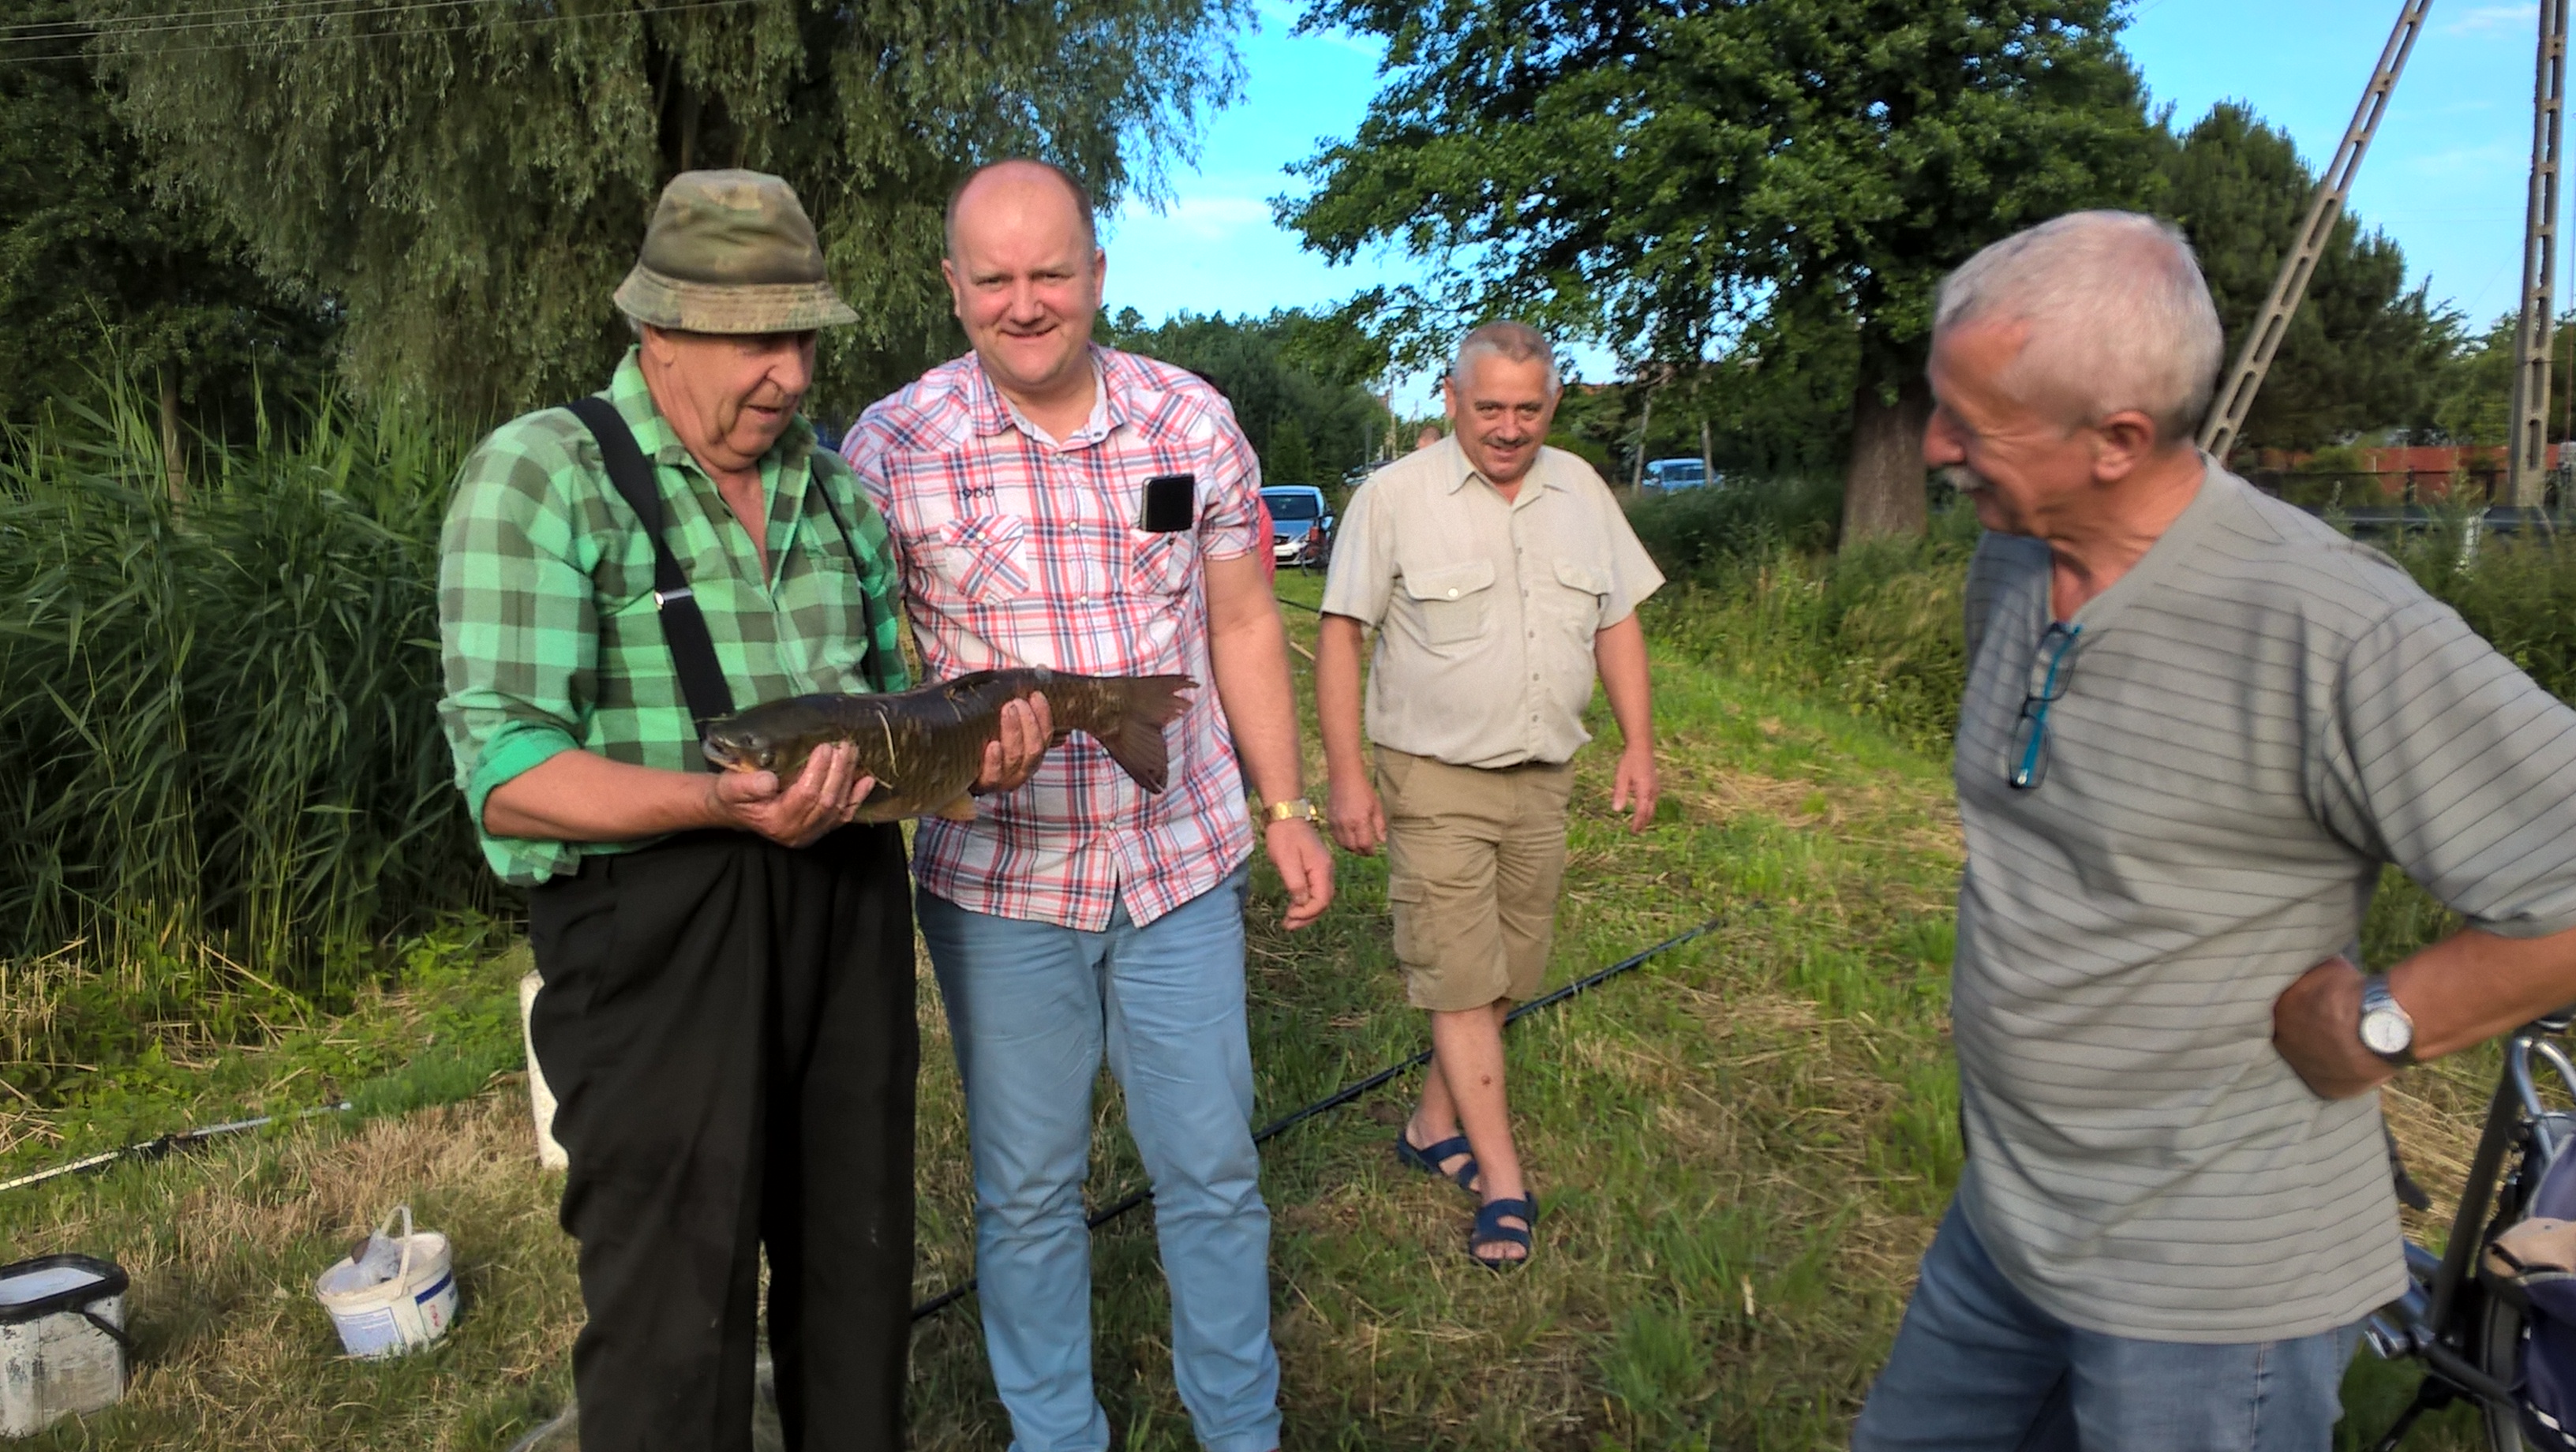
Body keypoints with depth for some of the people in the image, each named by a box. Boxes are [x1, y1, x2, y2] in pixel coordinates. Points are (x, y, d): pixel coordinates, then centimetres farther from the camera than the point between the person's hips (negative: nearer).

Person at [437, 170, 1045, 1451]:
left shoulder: (832, 481, 11)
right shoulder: (539, 476, -9)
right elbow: (506, 782, -15)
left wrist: (970, 748, -2)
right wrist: (721, 800, -28)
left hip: (847, 898, 6)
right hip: (653, 923, -6)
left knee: (859, 1255, 18)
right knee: (677, 1305, 4)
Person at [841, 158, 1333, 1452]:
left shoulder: (1193, 422, -1)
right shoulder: (889, 447, -8)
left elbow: (1243, 625, 7)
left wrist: (1284, 808, 8)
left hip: (1183, 860, 2)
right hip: (997, 876, -1)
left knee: (1212, 1170, 12)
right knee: (1027, 1188, 13)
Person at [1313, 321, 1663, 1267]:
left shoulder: (1580, 491, 7)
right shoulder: (1394, 496, -7)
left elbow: (1617, 621, 14)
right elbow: (1340, 635, -8)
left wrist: (1638, 743, 6)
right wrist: (1346, 775, -14)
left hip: (1544, 776, 5)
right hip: (1435, 778, -5)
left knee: (1508, 974, 11)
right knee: (1460, 977, -5)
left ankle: (1435, 1125, 29)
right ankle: (1503, 1182, 4)